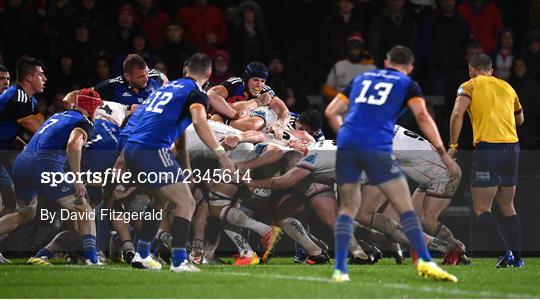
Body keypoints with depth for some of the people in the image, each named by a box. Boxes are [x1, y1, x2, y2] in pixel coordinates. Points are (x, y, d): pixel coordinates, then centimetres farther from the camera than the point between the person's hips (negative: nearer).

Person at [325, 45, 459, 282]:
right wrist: (443, 153, -3)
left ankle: (339, 270, 4)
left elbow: (331, 113, 24)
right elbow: (422, 116, -1)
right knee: (405, 207, 1)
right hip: (377, 148, -4)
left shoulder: (361, 79, 27)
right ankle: (425, 261, -11)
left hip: (346, 146, 4)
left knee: (348, 209, 14)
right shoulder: (407, 84, 15)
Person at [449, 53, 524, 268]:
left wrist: (453, 145, -6)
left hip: (487, 149, -5)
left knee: (481, 208, -2)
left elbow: (457, 114, -12)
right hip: (512, 147, 5)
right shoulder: (507, 87, 17)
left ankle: (505, 252, -18)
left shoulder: (469, 86, 3)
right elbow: (520, 119, 28)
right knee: (507, 206, 16)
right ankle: (517, 256, 11)